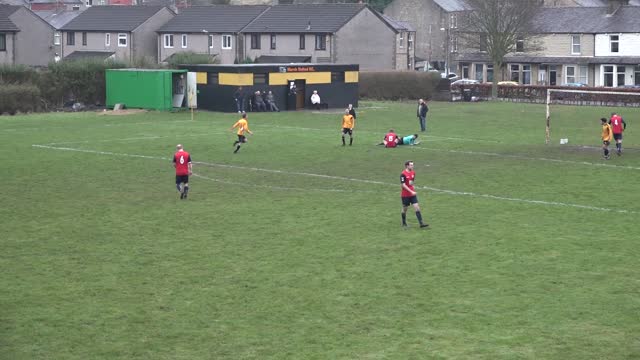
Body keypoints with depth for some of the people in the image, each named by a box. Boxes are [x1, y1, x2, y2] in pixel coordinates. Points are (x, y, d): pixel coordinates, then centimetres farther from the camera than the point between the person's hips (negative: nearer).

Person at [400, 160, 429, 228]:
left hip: (412, 194, 6)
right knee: (405, 208, 8)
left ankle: (421, 223, -8)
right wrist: (411, 191, -23)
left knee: (417, 207, -4)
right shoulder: (403, 174, -16)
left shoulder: (413, 172, 6)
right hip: (405, 195, -5)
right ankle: (404, 223, 25)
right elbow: (403, 185, -20)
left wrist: (413, 188, 13)